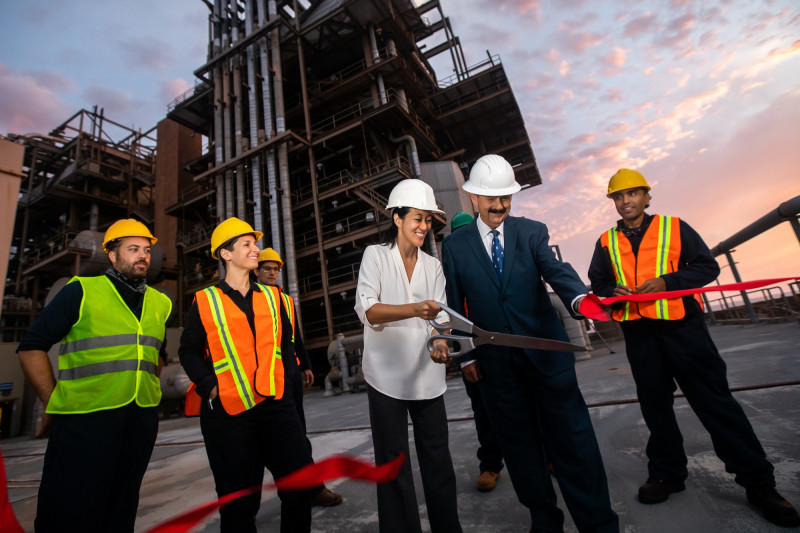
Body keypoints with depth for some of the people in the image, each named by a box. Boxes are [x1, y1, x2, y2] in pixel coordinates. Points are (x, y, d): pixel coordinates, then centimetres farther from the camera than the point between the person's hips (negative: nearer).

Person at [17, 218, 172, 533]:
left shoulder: (159, 303, 10)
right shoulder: (81, 291, -3)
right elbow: (32, 347, -1)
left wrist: (147, 387, 13)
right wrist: (52, 402, -4)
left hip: (142, 418, 4)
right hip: (84, 419, -4)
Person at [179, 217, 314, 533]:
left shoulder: (272, 297, 10)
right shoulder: (205, 301, 1)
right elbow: (190, 351, 3)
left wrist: (287, 378, 4)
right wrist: (209, 386, -10)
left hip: (277, 403, 3)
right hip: (227, 410, -2)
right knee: (239, 499, 10)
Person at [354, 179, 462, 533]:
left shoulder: (433, 266, 9)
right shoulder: (375, 255, -3)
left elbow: (440, 318, 5)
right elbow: (368, 310, -16)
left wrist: (440, 343, -16)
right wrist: (415, 309, -31)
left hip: (426, 377, 4)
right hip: (386, 376, -3)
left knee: (438, 459, 12)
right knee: (393, 463, 8)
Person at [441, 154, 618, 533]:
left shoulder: (532, 232, 2)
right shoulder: (455, 245, 1)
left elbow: (557, 271, -13)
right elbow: (455, 305, 3)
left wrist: (578, 298, -35)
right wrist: (465, 355, 2)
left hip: (546, 351, 0)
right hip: (495, 362, 1)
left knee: (572, 436, 6)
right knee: (519, 443, 14)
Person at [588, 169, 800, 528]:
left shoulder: (674, 227, 4)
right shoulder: (606, 242, 9)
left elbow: (708, 266, 0)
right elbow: (597, 283, 11)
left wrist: (666, 281, -16)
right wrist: (613, 292, -11)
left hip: (683, 326, -2)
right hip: (638, 333, 3)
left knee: (715, 400, 1)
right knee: (654, 405, 10)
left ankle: (757, 482, 16)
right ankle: (667, 473, 24)